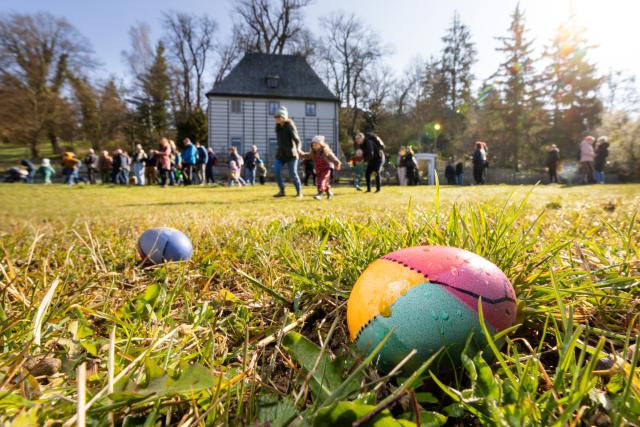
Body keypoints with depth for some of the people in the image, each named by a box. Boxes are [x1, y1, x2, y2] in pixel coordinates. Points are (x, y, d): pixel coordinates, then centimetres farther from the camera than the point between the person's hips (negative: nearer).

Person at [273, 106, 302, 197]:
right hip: (280, 153, 6)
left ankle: (299, 192, 12)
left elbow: (296, 139, -20)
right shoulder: (278, 127, 9)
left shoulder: (290, 126, -11)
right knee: (276, 171, -7)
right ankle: (282, 191, 4)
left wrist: (297, 149, -37)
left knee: (293, 174, -4)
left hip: (291, 153, -6)